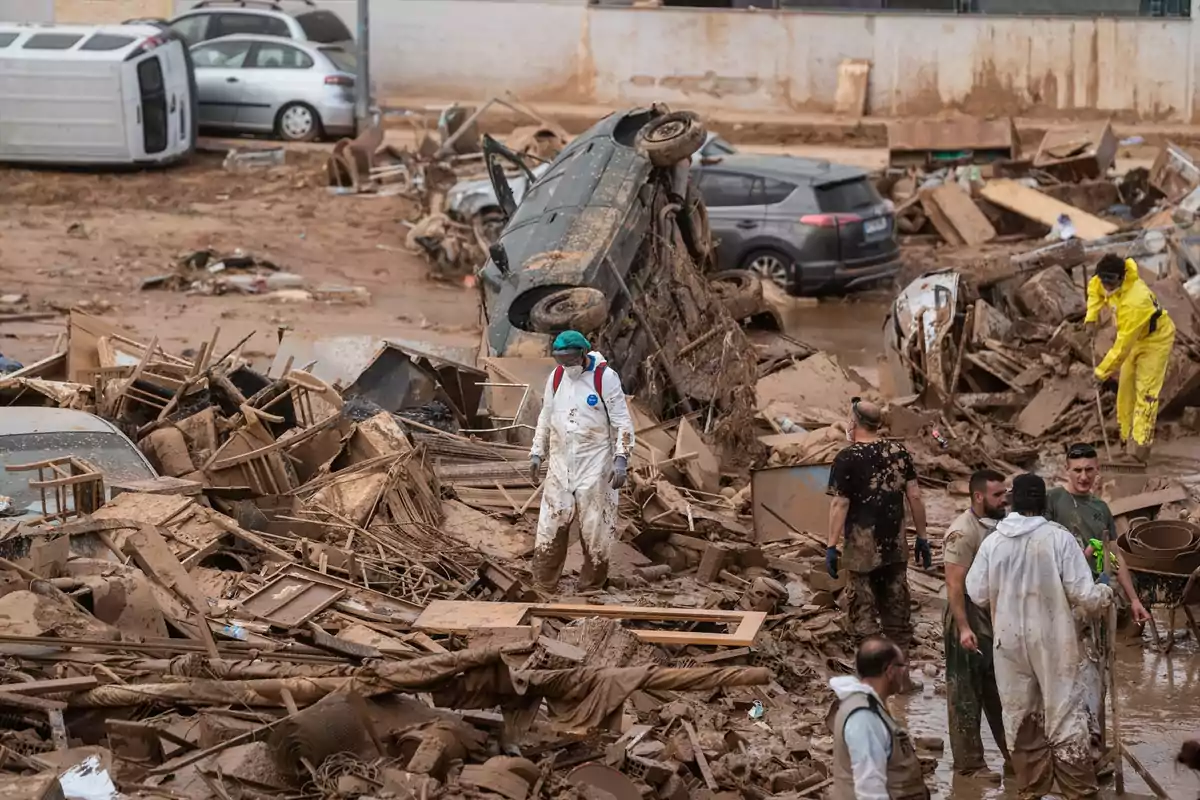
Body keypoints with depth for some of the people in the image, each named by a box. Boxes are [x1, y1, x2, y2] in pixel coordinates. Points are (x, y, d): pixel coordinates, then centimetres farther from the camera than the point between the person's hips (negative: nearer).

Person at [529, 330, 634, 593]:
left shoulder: (605, 377, -11)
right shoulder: (556, 377, 5)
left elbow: (622, 422, -9)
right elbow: (546, 418, 17)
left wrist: (621, 459, -17)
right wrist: (537, 453, 13)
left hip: (595, 466, -4)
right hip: (560, 464, 4)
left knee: (596, 527, 2)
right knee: (551, 525, 2)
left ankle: (591, 588, 14)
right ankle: (544, 588, 9)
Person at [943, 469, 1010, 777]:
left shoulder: (1000, 525, 5)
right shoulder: (963, 532, -19)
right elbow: (954, 585, -22)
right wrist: (963, 628, -26)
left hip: (998, 619, 8)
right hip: (970, 621, -8)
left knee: (1001, 693, 18)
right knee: (967, 694, 2)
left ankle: (1013, 753, 29)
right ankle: (969, 764, 8)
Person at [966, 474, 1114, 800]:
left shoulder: (992, 542, -7)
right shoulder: (1059, 538, -15)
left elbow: (977, 595, -1)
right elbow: (1084, 595, -15)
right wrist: (1105, 594, 7)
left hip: (1010, 641, 3)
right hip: (1053, 639, -2)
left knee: (1020, 715, 15)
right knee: (1065, 714, 6)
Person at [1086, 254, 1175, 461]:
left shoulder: (1134, 303, -42)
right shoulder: (1116, 280, -18)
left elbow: (1123, 344, -35)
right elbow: (1095, 287, 9)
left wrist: (1103, 371, -25)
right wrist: (1091, 316, -2)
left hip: (1155, 340, -9)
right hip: (1135, 338, 9)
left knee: (1145, 392, -13)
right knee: (1125, 387, 12)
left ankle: (1141, 443, -15)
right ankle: (1126, 435, 23)